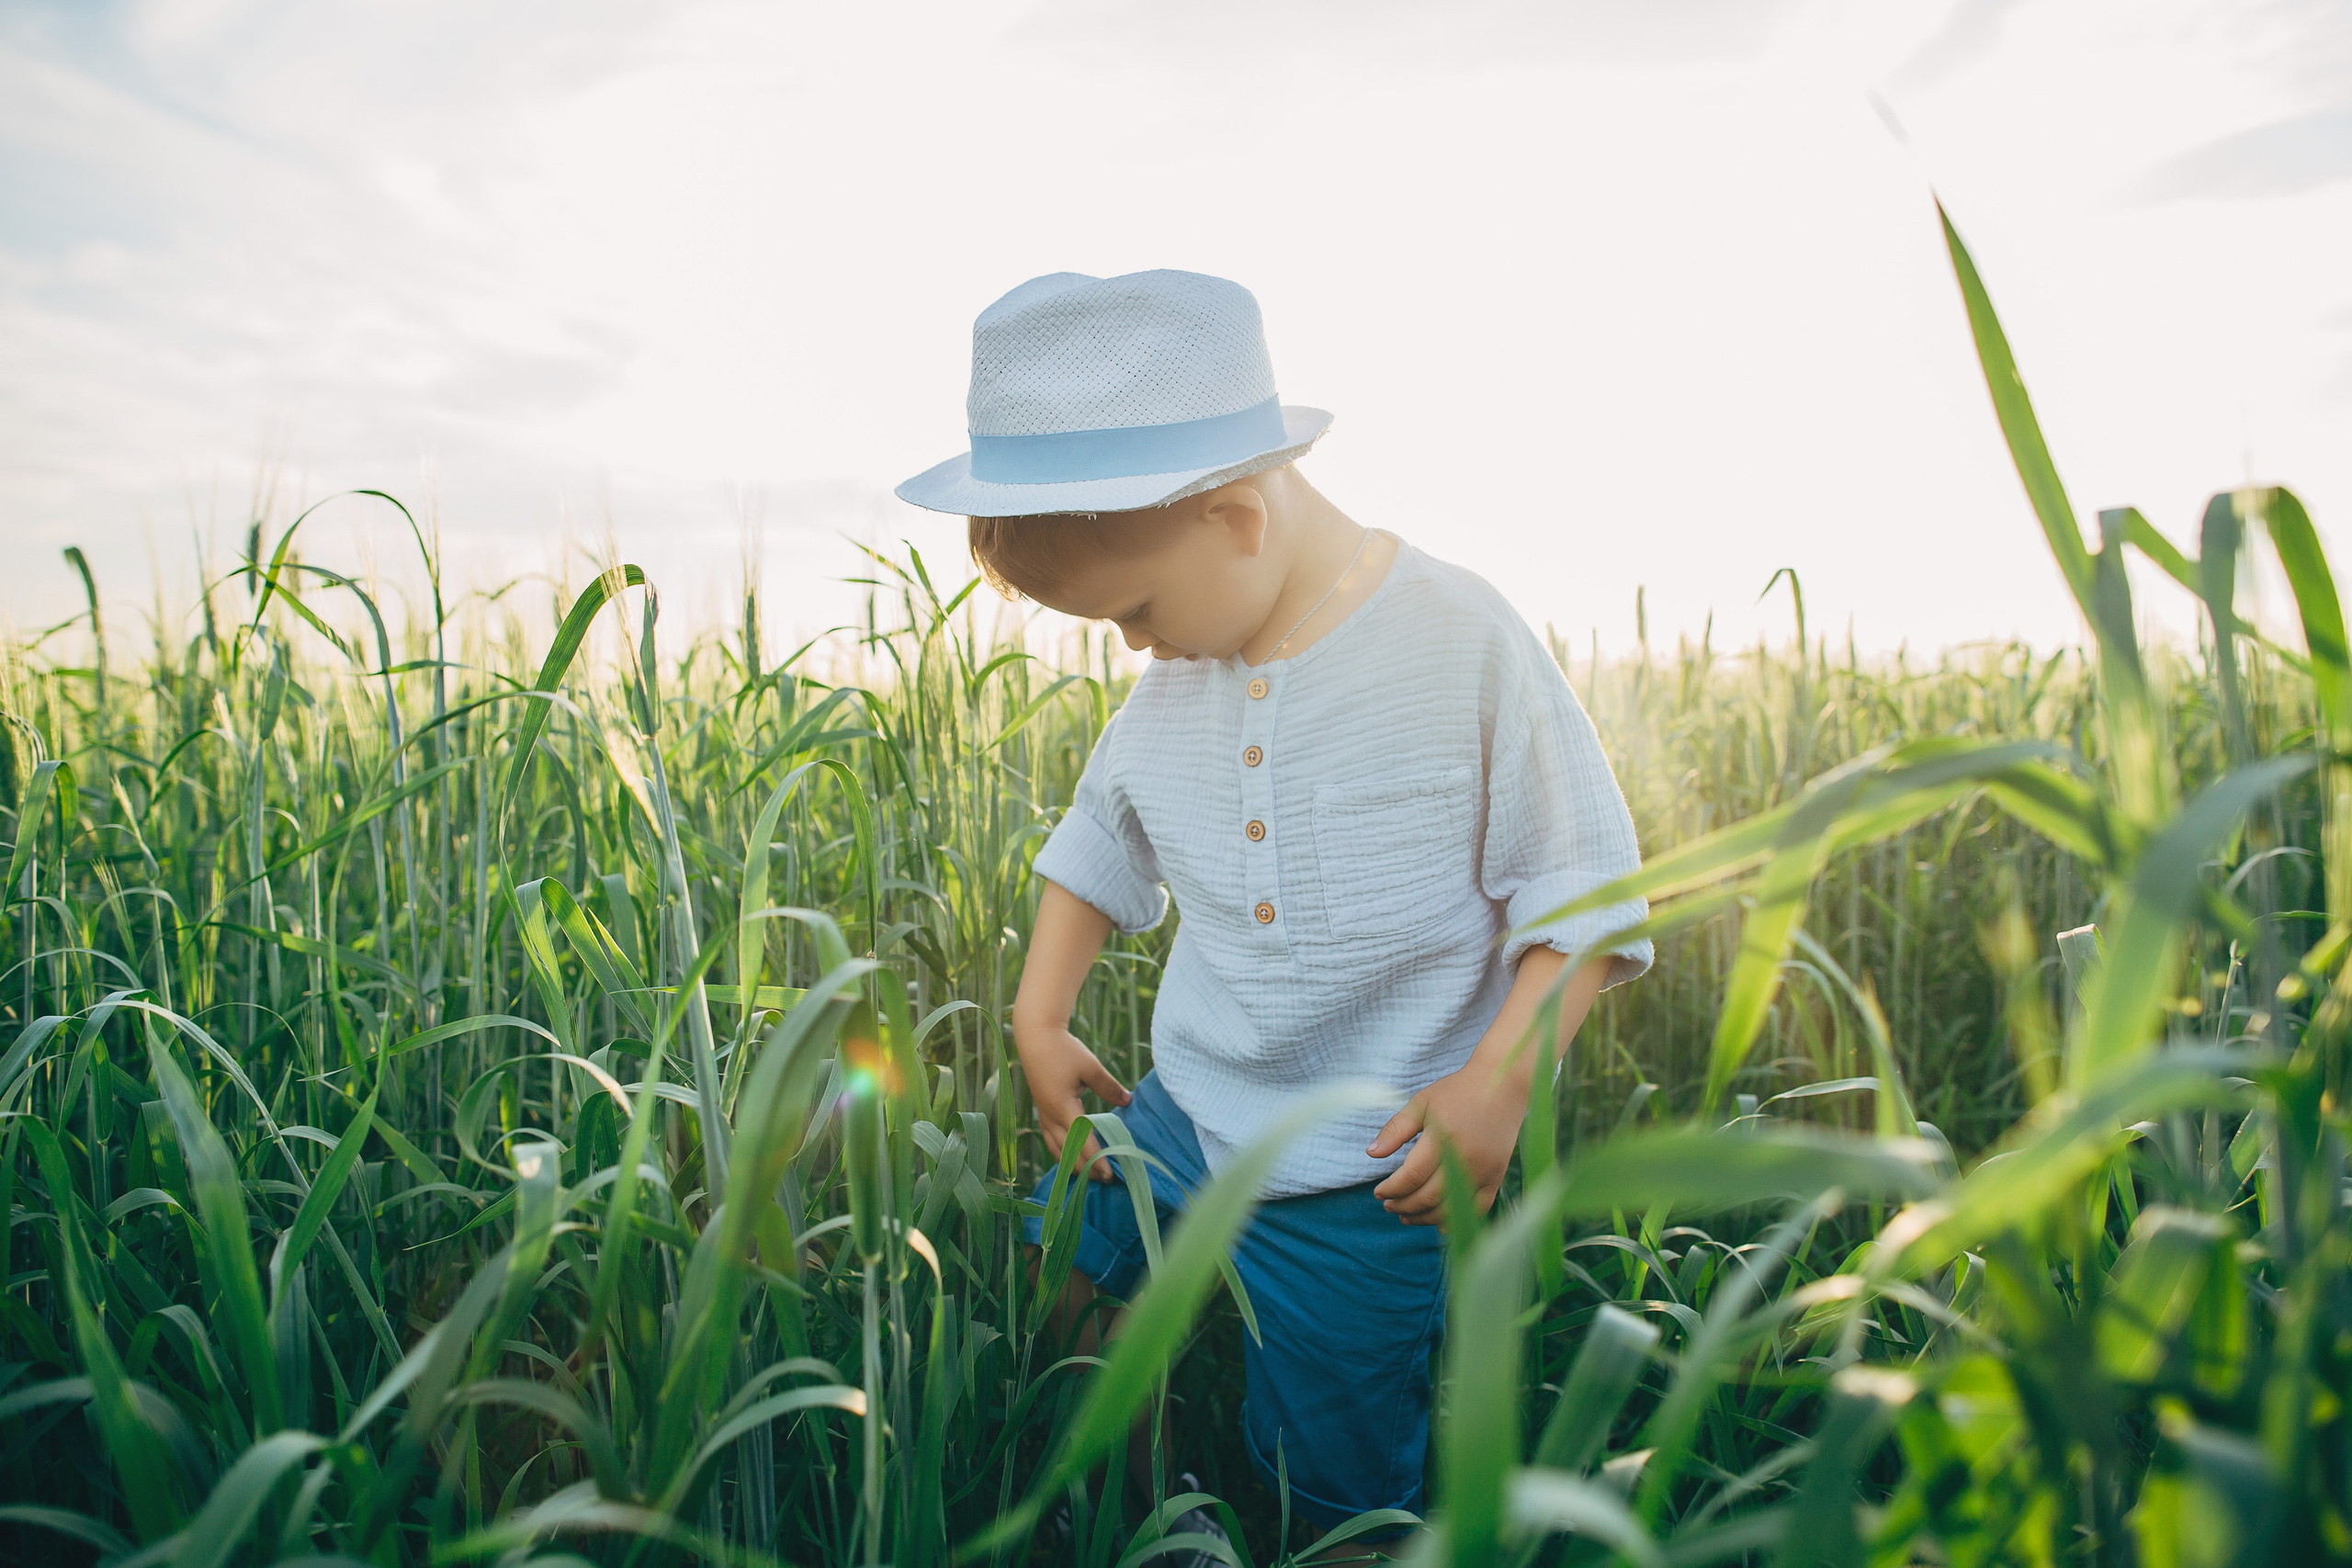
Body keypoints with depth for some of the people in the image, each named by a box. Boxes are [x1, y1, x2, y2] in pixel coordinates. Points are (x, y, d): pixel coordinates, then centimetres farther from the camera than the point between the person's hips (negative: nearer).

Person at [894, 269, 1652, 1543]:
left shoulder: (1461, 642, -18)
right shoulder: (1172, 683, -2)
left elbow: (1585, 883, -12)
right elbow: (1101, 840, 14)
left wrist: (1503, 1074, -21)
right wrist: (1041, 1017, 7)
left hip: (1373, 1180, -5)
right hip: (1182, 1122, 5)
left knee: (1330, 1487, 11)